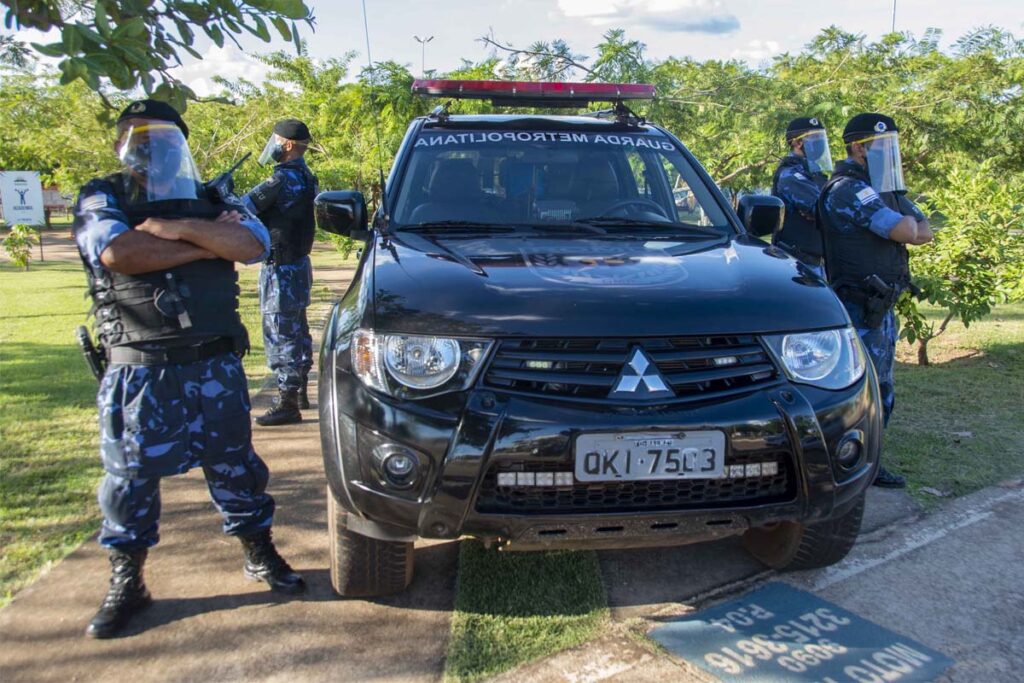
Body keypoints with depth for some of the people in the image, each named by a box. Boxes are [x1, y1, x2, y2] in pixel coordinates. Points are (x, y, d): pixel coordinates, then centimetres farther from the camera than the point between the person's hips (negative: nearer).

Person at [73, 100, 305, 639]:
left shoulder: (211, 199, 11)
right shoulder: (101, 200, 4)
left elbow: (253, 244, -10)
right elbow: (118, 253, -19)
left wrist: (177, 228, -17)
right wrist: (209, 241, -13)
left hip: (216, 365, 2)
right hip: (137, 369, -1)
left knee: (234, 463, 11)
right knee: (130, 475, 7)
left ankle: (260, 555, 29)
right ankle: (126, 583, 25)